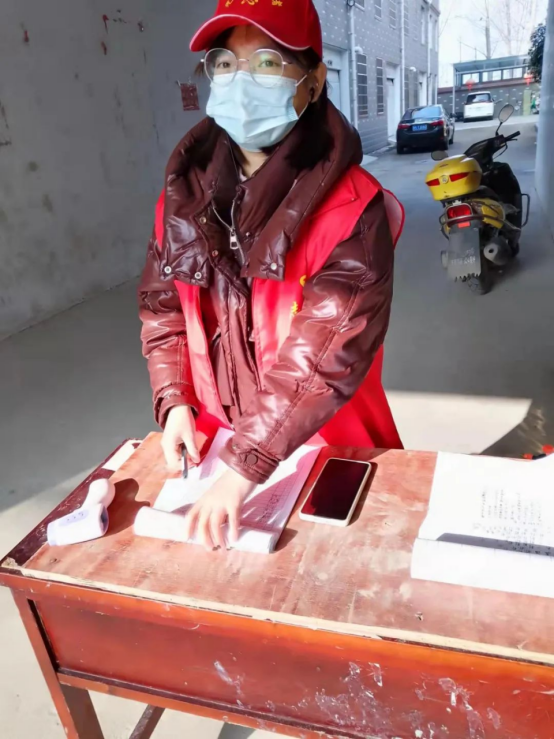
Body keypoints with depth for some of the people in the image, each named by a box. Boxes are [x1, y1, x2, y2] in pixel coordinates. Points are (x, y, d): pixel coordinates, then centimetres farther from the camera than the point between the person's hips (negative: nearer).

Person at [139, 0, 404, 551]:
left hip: (328, 448, -4)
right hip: (216, 439, 4)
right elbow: (162, 304, 4)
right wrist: (173, 402, -8)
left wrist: (245, 469, -29)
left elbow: (325, 353, -26)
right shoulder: (186, 191, -2)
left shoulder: (351, 207, -20)